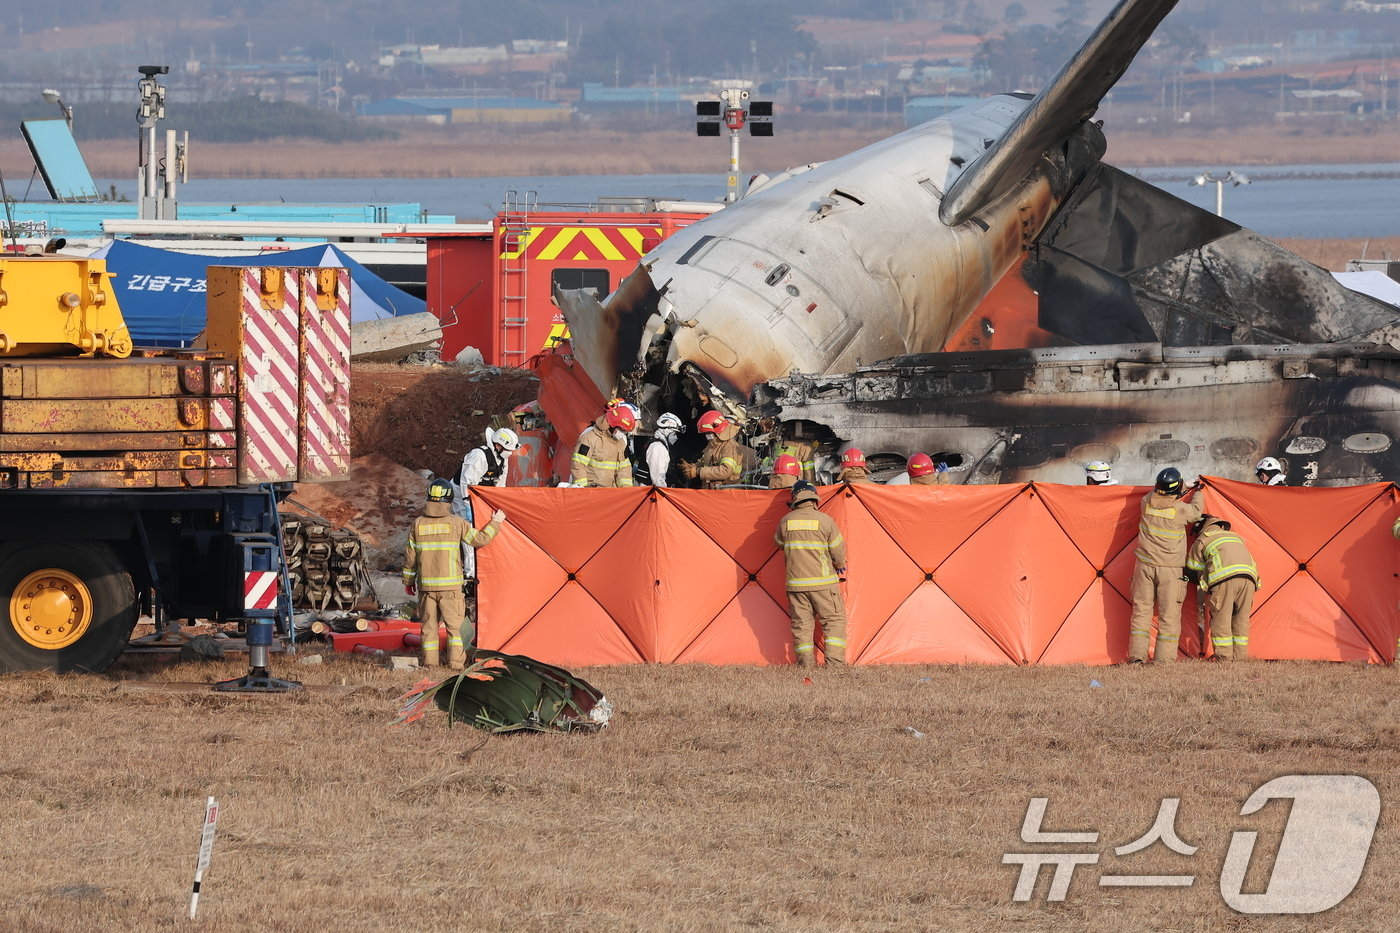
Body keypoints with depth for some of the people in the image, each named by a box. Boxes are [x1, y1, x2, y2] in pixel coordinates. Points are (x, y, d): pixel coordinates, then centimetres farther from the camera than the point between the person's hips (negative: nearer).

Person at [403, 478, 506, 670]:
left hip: (426, 585, 3)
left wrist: (408, 581, 18)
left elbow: (410, 555, 7)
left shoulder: (418, 524, 2)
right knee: (455, 626, 3)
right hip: (450, 586, -3)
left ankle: (429, 663, 10)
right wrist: (495, 523, 17)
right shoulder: (456, 523, -7)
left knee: (429, 626, 9)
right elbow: (481, 539, 0)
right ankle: (456, 664, -1)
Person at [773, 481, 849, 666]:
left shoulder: (786, 521, 1)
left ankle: (805, 662, 6)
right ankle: (834, 661, -4)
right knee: (834, 620, 5)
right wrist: (839, 568, 19)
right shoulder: (824, 521, -7)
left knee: (801, 623, 9)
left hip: (796, 582, 3)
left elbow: (779, 543, 19)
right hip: (822, 582, -3)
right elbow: (839, 553, -1)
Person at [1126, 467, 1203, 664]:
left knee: (1141, 611, 9)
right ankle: (1164, 659, 0)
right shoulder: (1182, 509, -11)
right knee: (1169, 614, 2)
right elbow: (1197, 514, 12)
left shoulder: (1148, 501, -2)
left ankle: (1136, 655, 6)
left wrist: (1185, 487, 34)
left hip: (1145, 565, 3)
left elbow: (1156, 492, 23)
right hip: (1171, 569, -3)